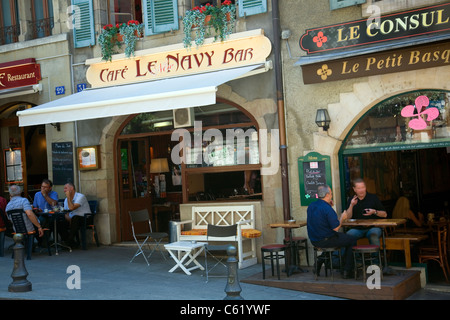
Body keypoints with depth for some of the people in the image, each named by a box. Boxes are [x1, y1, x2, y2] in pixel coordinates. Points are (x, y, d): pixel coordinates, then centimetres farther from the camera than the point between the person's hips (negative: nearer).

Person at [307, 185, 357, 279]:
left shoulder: (311, 206, 3)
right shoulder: (327, 208, -21)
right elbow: (336, 228, -20)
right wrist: (342, 218, -3)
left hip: (314, 241, 8)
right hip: (325, 241, -8)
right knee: (352, 240, 9)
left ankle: (318, 264, 26)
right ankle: (347, 270, 9)